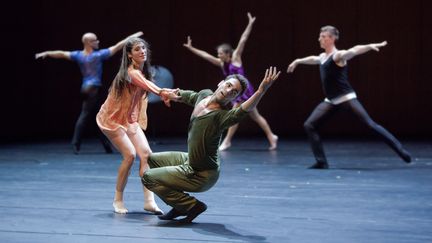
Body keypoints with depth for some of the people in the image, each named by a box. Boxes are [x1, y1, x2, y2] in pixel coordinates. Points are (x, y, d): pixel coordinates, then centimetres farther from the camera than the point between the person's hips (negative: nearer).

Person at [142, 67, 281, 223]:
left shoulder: (222, 115, -29)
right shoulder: (203, 95, -5)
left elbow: (245, 110, -51)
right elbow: (187, 96, 19)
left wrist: (262, 90, -67)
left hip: (201, 175, -8)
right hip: (189, 160, 8)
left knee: (148, 177, -7)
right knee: (152, 159, 24)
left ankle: (192, 206, 1)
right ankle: (181, 205, 23)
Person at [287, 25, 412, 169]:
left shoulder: (338, 55, -10)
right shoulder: (322, 57, 16)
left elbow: (354, 50, -30)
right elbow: (312, 59, 39)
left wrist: (370, 46, -48)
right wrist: (297, 61, 54)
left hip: (346, 98, -8)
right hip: (331, 101, 8)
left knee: (369, 124, -14)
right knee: (309, 125, -1)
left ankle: (400, 150, -10)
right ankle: (321, 162, 1)